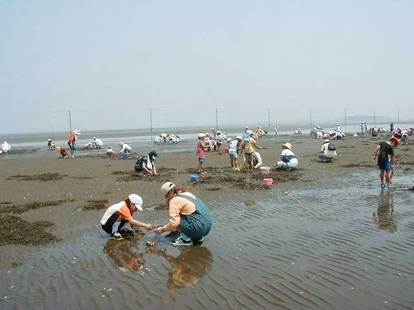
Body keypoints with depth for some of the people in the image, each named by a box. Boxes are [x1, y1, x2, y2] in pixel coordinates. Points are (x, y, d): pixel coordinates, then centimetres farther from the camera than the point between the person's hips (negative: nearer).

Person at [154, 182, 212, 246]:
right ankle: (197, 237, 17)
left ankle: (186, 239, -1)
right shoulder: (187, 194, 18)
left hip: (199, 228, -9)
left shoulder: (174, 200, -7)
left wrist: (162, 229, 4)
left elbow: (174, 223, -13)